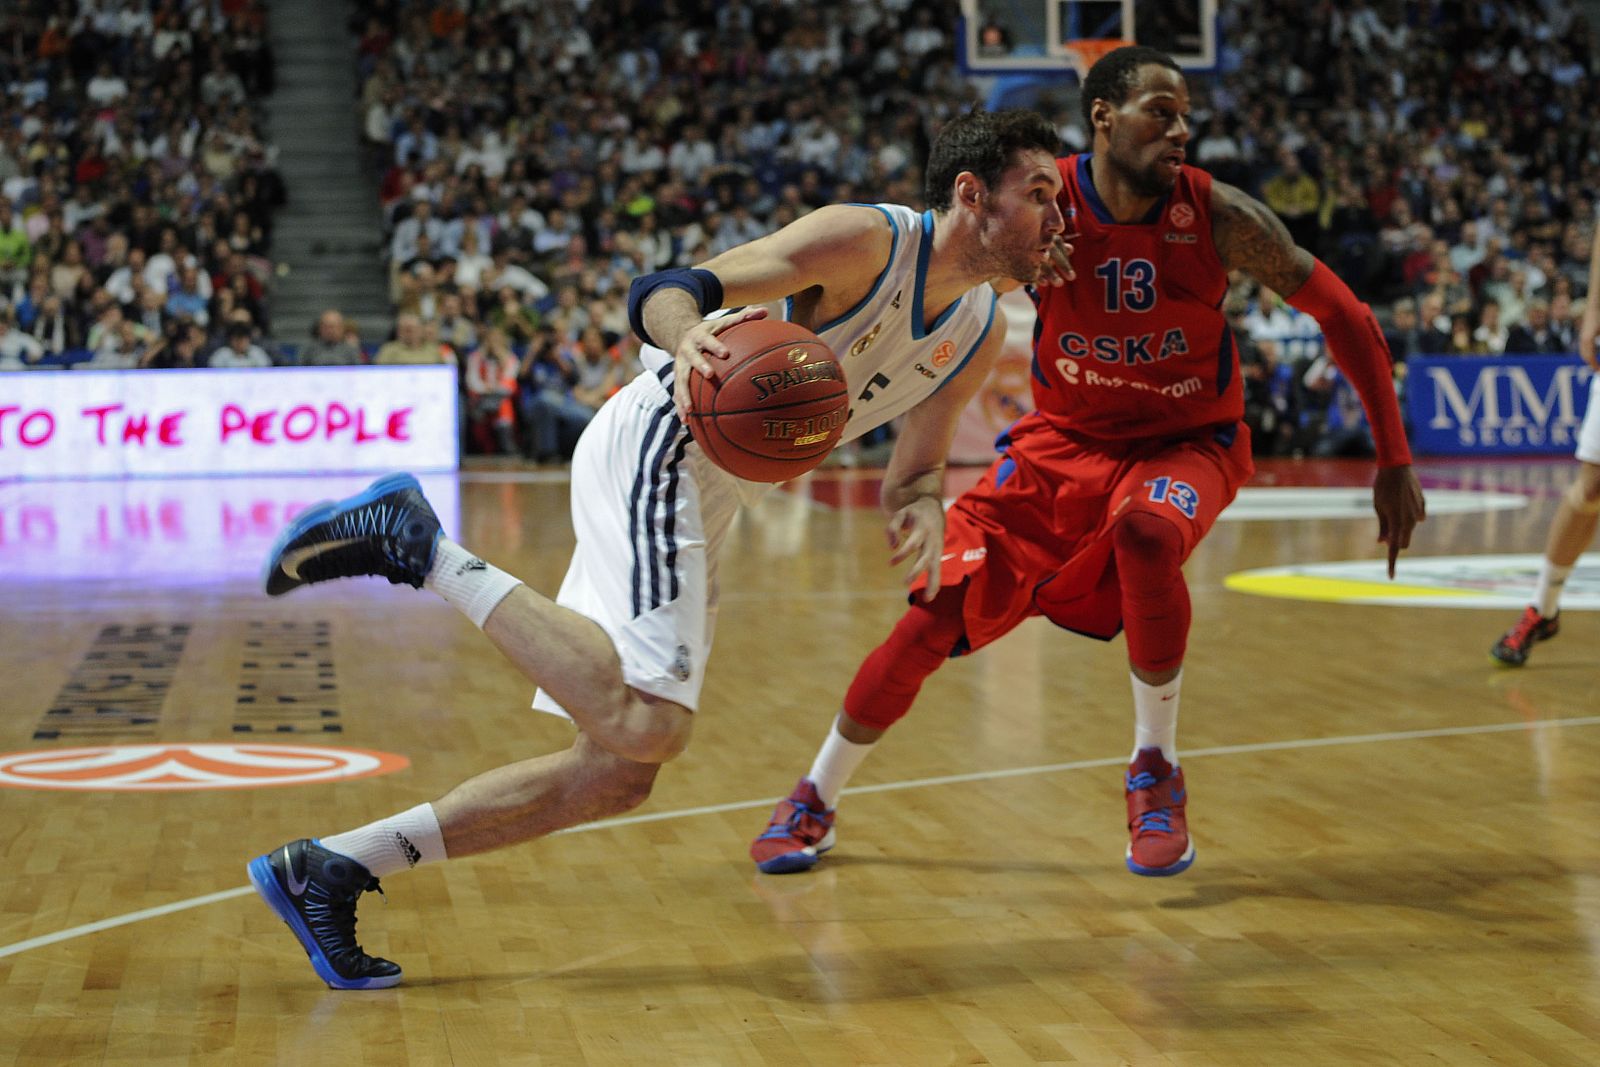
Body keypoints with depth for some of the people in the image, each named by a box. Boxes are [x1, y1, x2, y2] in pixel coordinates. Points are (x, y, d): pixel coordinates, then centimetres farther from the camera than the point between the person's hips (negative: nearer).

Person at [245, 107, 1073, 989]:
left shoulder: (979, 334, 12)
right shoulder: (867, 240, -13)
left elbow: (910, 475, 20)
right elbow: (663, 291, -19)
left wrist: (922, 508, -5)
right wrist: (690, 339, -43)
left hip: (695, 506, 10)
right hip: (657, 446, -10)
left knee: (619, 772, 6)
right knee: (647, 724, -29)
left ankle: (325, 869, 9)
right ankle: (422, 543, -18)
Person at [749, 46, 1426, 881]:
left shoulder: (1220, 218, -19)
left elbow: (1344, 319, -9)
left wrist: (1393, 462, -9)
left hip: (1187, 439, -1)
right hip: (1065, 437, 1)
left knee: (1145, 530, -36)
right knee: (937, 614, -7)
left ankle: (1156, 772, -15)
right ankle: (815, 798, 16)